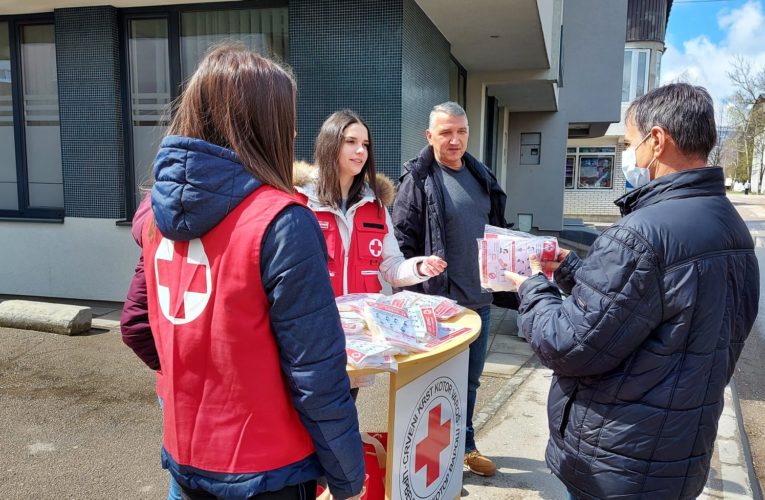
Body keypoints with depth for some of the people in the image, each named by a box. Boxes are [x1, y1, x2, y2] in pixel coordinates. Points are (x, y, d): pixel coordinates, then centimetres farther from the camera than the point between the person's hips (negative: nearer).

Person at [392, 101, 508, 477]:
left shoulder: (481, 176, 9)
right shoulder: (418, 179, -11)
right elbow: (401, 243, -12)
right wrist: (416, 299, -15)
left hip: (480, 301, 6)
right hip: (440, 305, -6)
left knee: (469, 380, 19)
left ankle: (465, 446, 38)